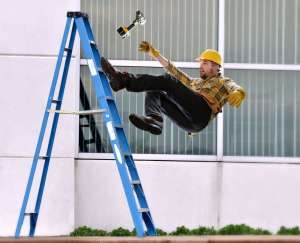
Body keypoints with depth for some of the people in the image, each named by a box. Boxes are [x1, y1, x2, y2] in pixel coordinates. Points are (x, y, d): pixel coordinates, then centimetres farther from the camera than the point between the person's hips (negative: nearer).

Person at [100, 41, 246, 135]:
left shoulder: (224, 82, 22)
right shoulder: (195, 82, 42)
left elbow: (237, 89, -1)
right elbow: (173, 71, 37)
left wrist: (238, 93, -28)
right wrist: (154, 54, 27)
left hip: (202, 110, -7)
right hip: (187, 121, 7)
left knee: (168, 81, -19)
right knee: (153, 93, -5)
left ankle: (123, 80, -31)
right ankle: (154, 120, -36)